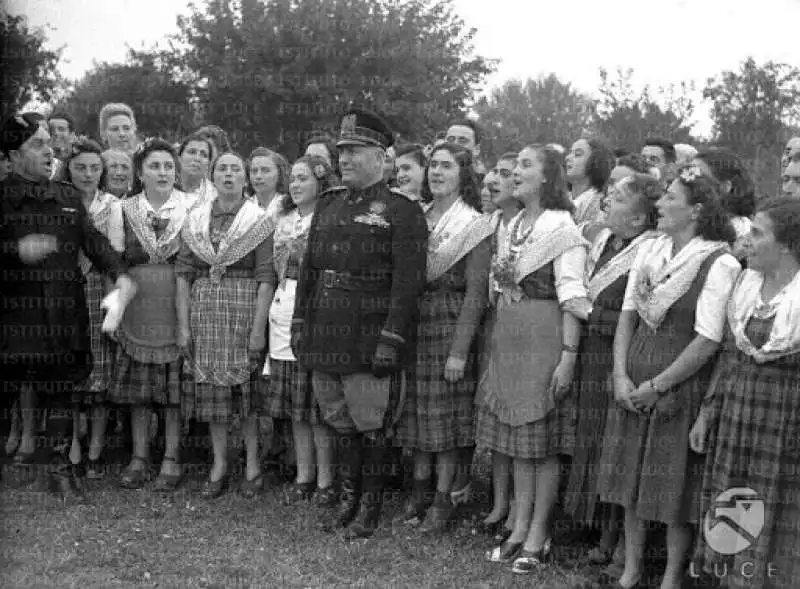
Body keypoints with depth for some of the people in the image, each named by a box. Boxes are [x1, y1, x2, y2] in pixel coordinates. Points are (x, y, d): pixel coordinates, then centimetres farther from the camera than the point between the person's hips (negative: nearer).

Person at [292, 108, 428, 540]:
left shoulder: (402, 211, -7)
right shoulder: (328, 204, 14)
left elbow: (408, 281, -13)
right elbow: (308, 267, 17)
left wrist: (391, 339, -18)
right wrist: (299, 322, 12)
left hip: (369, 340, -6)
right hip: (325, 339, 6)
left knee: (371, 426, 3)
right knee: (340, 423, 14)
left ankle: (370, 508, 17)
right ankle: (348, 499, 28)